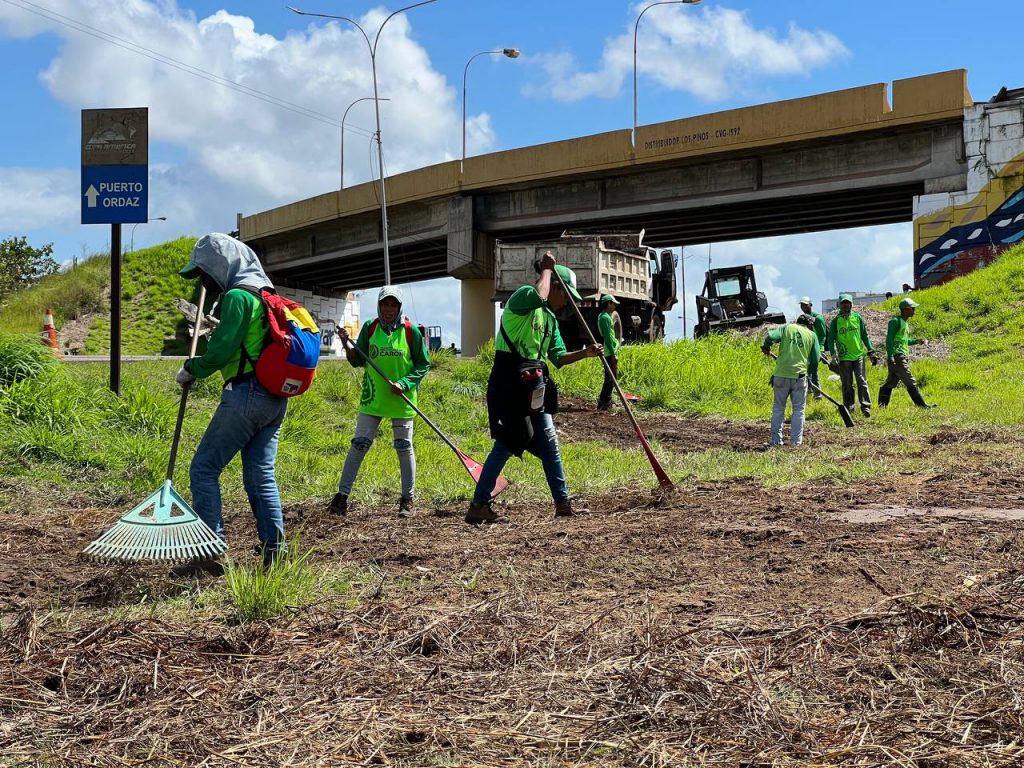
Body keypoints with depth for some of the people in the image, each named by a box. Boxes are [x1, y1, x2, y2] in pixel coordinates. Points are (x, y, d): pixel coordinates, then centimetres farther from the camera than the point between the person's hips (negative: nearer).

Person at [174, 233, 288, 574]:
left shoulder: (238, 296, -10)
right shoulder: (266, 293, 19)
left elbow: (221, 351, -15)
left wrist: (190, 370, 0)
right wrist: (216, 331, 23)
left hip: (245, 393, -9)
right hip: (275, 399, 9)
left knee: (204, 469, -4)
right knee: (261, 475, 12)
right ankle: (274, 549, 10)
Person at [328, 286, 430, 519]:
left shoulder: (410, 331, -5)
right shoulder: (369, 328, 1)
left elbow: (423, 364, 0)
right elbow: (358, 361, 6)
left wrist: (404, 384, -13)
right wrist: (347, 344, -13)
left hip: (402, 400, -1)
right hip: (373, 398, 1)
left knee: (404, 447, 6)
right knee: (359, 444, 0)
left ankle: (407, 499, 18)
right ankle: (342, 495, 8)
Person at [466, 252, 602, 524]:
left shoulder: (550, 319, 20)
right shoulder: (522, 296, -5)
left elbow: (558, 358, 20)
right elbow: (539, 296, -30)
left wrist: (584, 353, 4)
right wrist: (546, 268, -13)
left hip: (533, 385, 9)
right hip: (510, 381, -9)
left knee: (549, 443, 10)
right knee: (506, 445, -9)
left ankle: (562, 503, 17)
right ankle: (477, 506, -2)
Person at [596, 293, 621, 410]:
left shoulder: (603, 316, 17)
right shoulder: (606, 317, -16)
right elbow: (607, 337, -21)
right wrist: (613, 354, -22)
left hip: (609, 352, 10)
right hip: (609, 352, -10)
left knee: (611, 377, 15)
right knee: (611, 377, -7)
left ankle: (604, 401, 20)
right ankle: (604, 403, -5)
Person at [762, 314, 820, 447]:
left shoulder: (787, 328, 7)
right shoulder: (812, 335, 9)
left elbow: (770, 336, -9)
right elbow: (815, 359, 7)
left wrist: (766, 347, 11)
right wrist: (810, 372, 24)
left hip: (781, 374, 1)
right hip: (799, 376, 0)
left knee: (778, 408, 10)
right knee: (799, 410, 10)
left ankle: (776, 440, 10)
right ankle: (796, 441, 6)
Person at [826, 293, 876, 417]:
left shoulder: (858, 318, 7)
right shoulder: (836, 321, 3)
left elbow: (865, 335, 13)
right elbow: (831, 338, 2)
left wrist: (870, 351, 7)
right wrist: (833, 352, -13)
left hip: (859, 355, 0)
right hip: (844, 357, 0)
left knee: (862, 381, -8)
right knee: (847, 385, 5)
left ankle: (866, 407, -7)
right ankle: (848, 408, 14)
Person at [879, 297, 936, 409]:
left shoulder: (904, 322, 20)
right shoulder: (896, 321, -10)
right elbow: (889, 339, -17)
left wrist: (917, 341, 12)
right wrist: (890, 357, -24)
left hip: (902, 357, 10)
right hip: (897, 357, -10)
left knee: (891, 383, 10)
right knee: (910, 382, -8)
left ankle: (882, 405, 13)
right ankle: (921, 404, -6)